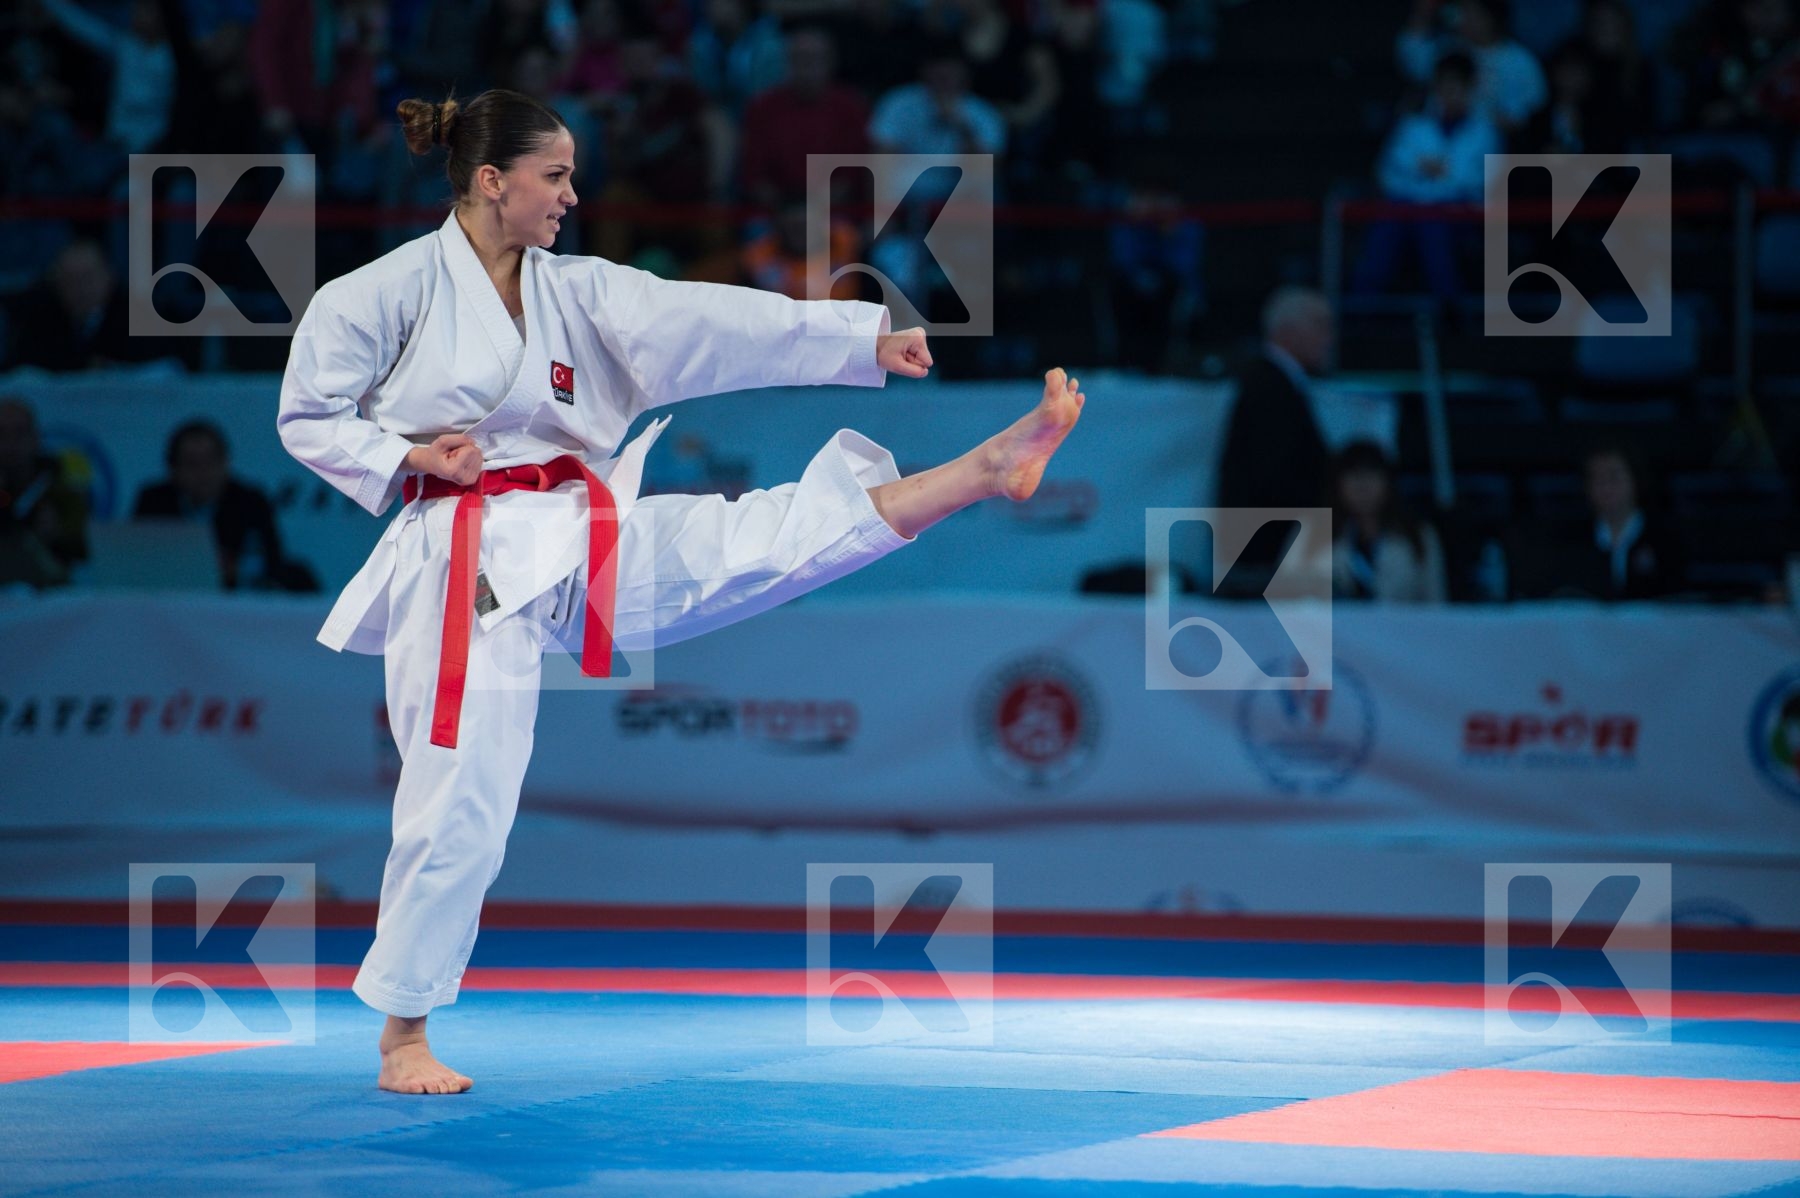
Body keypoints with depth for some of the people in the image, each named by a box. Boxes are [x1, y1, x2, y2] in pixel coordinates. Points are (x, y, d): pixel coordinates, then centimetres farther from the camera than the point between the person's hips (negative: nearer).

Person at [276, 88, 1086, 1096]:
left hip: (582, 536, 5)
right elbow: (309, 418, 1)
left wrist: (867, 339, -8)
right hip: (472, 554, -5)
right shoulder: (392, 291, -6)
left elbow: (714, 324, 0)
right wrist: (414, 456, -15)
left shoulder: (579, 293, 8)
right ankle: (404, 1042, 8)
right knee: (460, 803, -4)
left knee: (774, 536, -9)